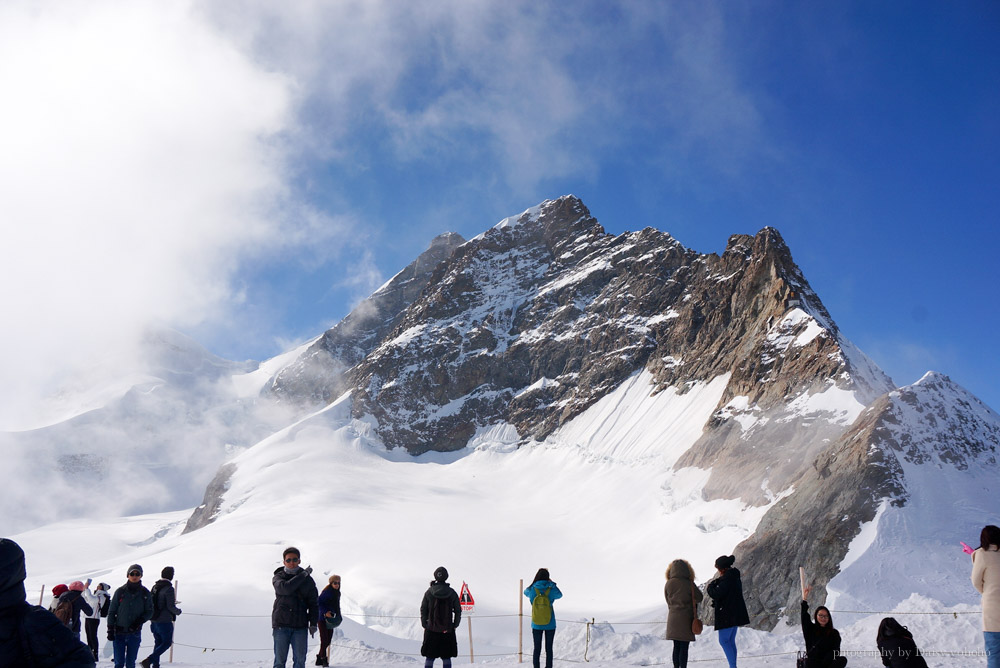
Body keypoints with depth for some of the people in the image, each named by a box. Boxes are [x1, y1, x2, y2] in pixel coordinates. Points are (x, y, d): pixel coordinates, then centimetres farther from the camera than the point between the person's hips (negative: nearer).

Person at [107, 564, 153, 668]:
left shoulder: (145, 593, 2)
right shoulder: (120, 591, -1)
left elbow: (149, 611, 6)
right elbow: (111, 611, 3)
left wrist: (140, 621, -12)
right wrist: (110, 630, -3)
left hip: (135, 633, 1)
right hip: (119, 633, -1)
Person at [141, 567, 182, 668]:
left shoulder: (155, 586, 8)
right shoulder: (168, 588, -16)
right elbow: (171, 607, -18)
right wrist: (178, 611, 1)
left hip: (154, 621, 8)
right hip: (165, 621, -8)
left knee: (158, 642, 16)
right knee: (167, 642, 1)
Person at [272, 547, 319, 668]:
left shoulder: (308, 580, 8)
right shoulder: (278, 577, 4)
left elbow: (313, 603, 9)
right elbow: (286, 588, -18)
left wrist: (313, 623, 0)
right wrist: (303, 575, -13)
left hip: (300, 626, 1)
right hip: (281, 625, -1)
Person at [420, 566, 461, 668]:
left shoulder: (429, 592, -4)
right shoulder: (452, 593, -2)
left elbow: (423, 610, 0)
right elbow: (458, 611, 3)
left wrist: (424, 624, 9)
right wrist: (455, 625, 13)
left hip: (431, 629, 0)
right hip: (448, 629, 0)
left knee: (429, 657, 8)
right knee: (446, 658, 9)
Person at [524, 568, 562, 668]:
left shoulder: (532, 590, -11)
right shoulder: (552, 590, -13)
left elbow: (525, 592, 14)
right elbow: (560, 595, 10)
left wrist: (535, 582, 13)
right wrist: (552, 583, 19)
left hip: (536, 625, 1)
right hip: (550, 625, -1)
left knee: (537, 648, 10)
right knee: (549, 648, 8)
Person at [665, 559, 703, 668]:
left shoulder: (668, 584, -1)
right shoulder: (689, 584, -11)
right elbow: (700, 597, 1)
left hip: (673, 619, 4)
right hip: (686, 618, -4)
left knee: (676, 647, 12)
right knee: (684, 648, 0)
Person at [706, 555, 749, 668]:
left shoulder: (727, 578, -17)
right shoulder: (735, 577, 13)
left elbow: (717, 594, -20)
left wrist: (710, 587, -2)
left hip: (727, 614, -10)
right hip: (735, 614, 10)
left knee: (723, 640, -5)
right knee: (731, 641, 13)